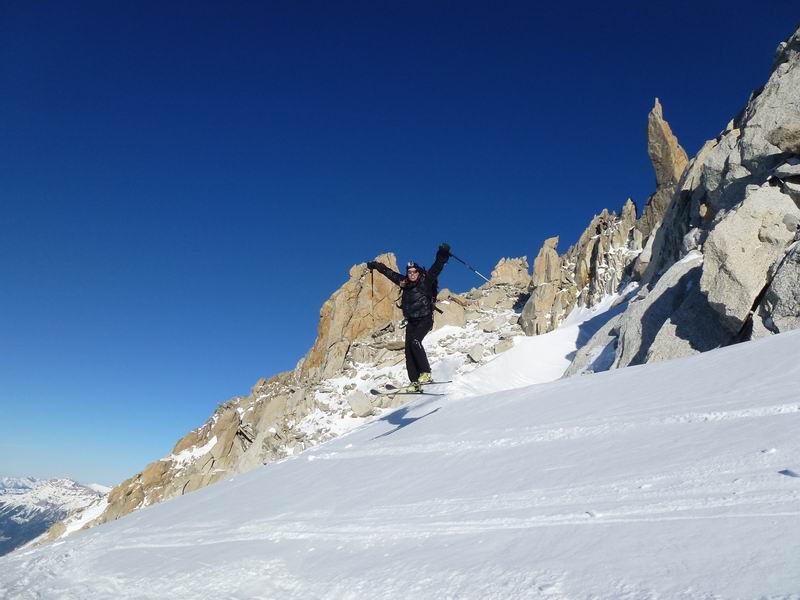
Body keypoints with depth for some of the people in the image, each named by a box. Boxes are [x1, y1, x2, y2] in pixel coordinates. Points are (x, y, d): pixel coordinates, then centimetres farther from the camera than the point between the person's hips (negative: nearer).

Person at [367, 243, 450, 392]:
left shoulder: (426, 281, -6)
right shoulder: (404, 283, 8)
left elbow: (436, 268, -20)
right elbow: (389, 272, 20)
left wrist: (442, 256, -35)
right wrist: (376, 265, 29)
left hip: (425, 319, -6)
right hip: (411, 321, 6)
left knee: (415, 340, -27)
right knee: (409, 350, -4)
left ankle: (426, 373, -21)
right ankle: (415, 382, -5)